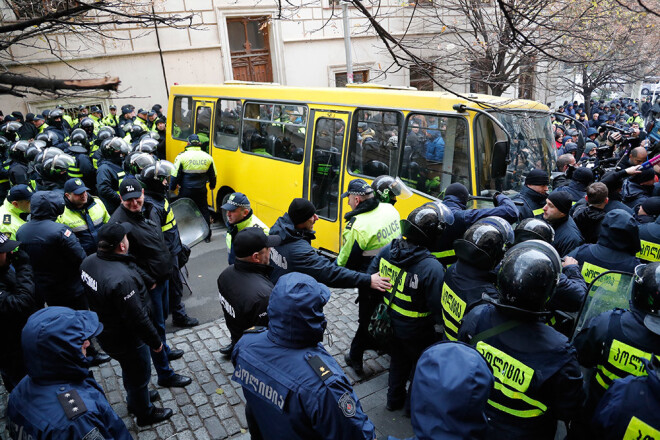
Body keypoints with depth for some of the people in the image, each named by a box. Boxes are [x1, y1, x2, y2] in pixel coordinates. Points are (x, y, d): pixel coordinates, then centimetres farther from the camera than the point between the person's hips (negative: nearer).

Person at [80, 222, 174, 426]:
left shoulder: (89, 262, -11)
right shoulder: (121, 279, -39)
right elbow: (137, 318, -30)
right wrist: (155, 342, -17)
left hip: (104, 331, 9)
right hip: (126, 340, -9)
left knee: (129, 370, 32)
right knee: (140, 376, 17)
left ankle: (134, 400, 56)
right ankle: (145, 413, 41)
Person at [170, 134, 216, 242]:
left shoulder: (182, 156, -10)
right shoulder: (207, 157, 0)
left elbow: (175, 175, -7)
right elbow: (213, 175, 10)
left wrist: (172, 188, 5)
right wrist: (212, 186, 26)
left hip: (186, 191, -3)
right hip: (201, 190, 3)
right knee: (204, 211, 13)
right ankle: (207, 236, 18)